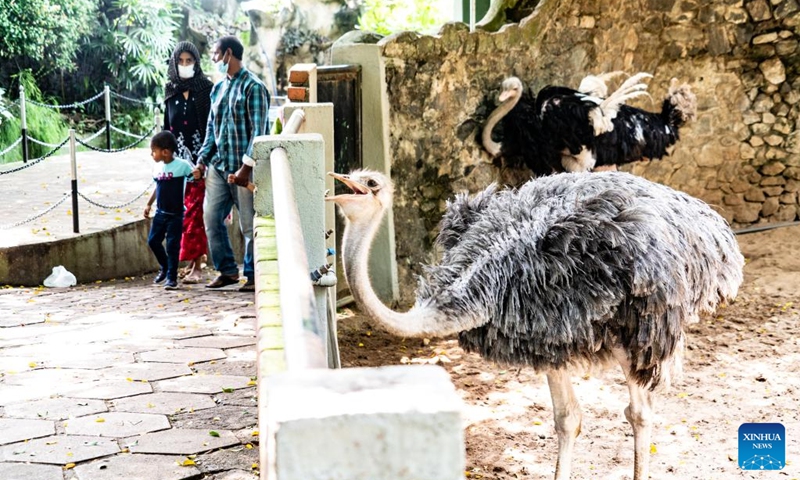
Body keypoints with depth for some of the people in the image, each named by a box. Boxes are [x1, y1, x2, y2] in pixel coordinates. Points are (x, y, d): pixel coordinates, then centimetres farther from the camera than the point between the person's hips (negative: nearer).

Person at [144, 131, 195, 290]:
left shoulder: (182, 165, -13)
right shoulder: (158, 167, 5)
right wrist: (149, 204, 19)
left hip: (176, 214, -6)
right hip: (160, 212, 6)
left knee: (172, 245, -3)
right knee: (153, 240, 8)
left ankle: (171, 277, 8)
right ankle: (165, 267, 30)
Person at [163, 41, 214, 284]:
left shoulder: (206, 89, -1)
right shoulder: (171, 91, 11)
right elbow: (167, 126, 14)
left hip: (200, 158, -4)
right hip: (178, 159, 4)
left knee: (195, 210, -7)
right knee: (185, 210, 5)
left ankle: (195, 265, -4)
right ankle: (195, 259, 16)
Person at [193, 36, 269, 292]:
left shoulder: (253, 87, -8)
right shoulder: (218, 88, 16)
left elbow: (259, 131, -14)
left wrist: (246, 167, -19)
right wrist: (202, 160, 9)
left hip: (242, 167, -7)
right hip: (218, 165, 7)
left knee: (249, 224, -1)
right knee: (211, 218, 5)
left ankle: (253, 275, 10)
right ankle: (227, 270, 18)